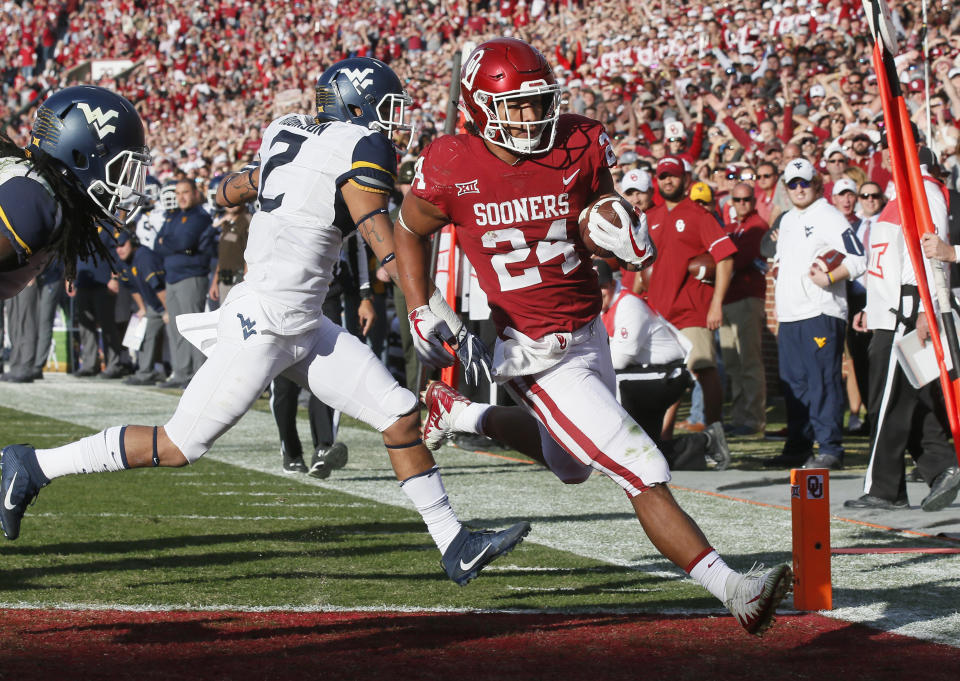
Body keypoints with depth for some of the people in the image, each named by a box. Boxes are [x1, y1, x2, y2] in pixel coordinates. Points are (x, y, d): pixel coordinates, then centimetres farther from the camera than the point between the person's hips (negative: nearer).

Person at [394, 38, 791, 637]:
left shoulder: (581, 146, -8)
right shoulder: (451, 168, -14)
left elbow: (607, 216, 8)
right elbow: (410, 231, 6)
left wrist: (630, 239, -15)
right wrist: (422, 312, -1)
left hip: (588, 334, 6)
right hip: (537, 356, -6)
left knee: (570, 464, 29)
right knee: (644, 473, -14)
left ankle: (461, 415, 46)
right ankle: (730, 587, -13)